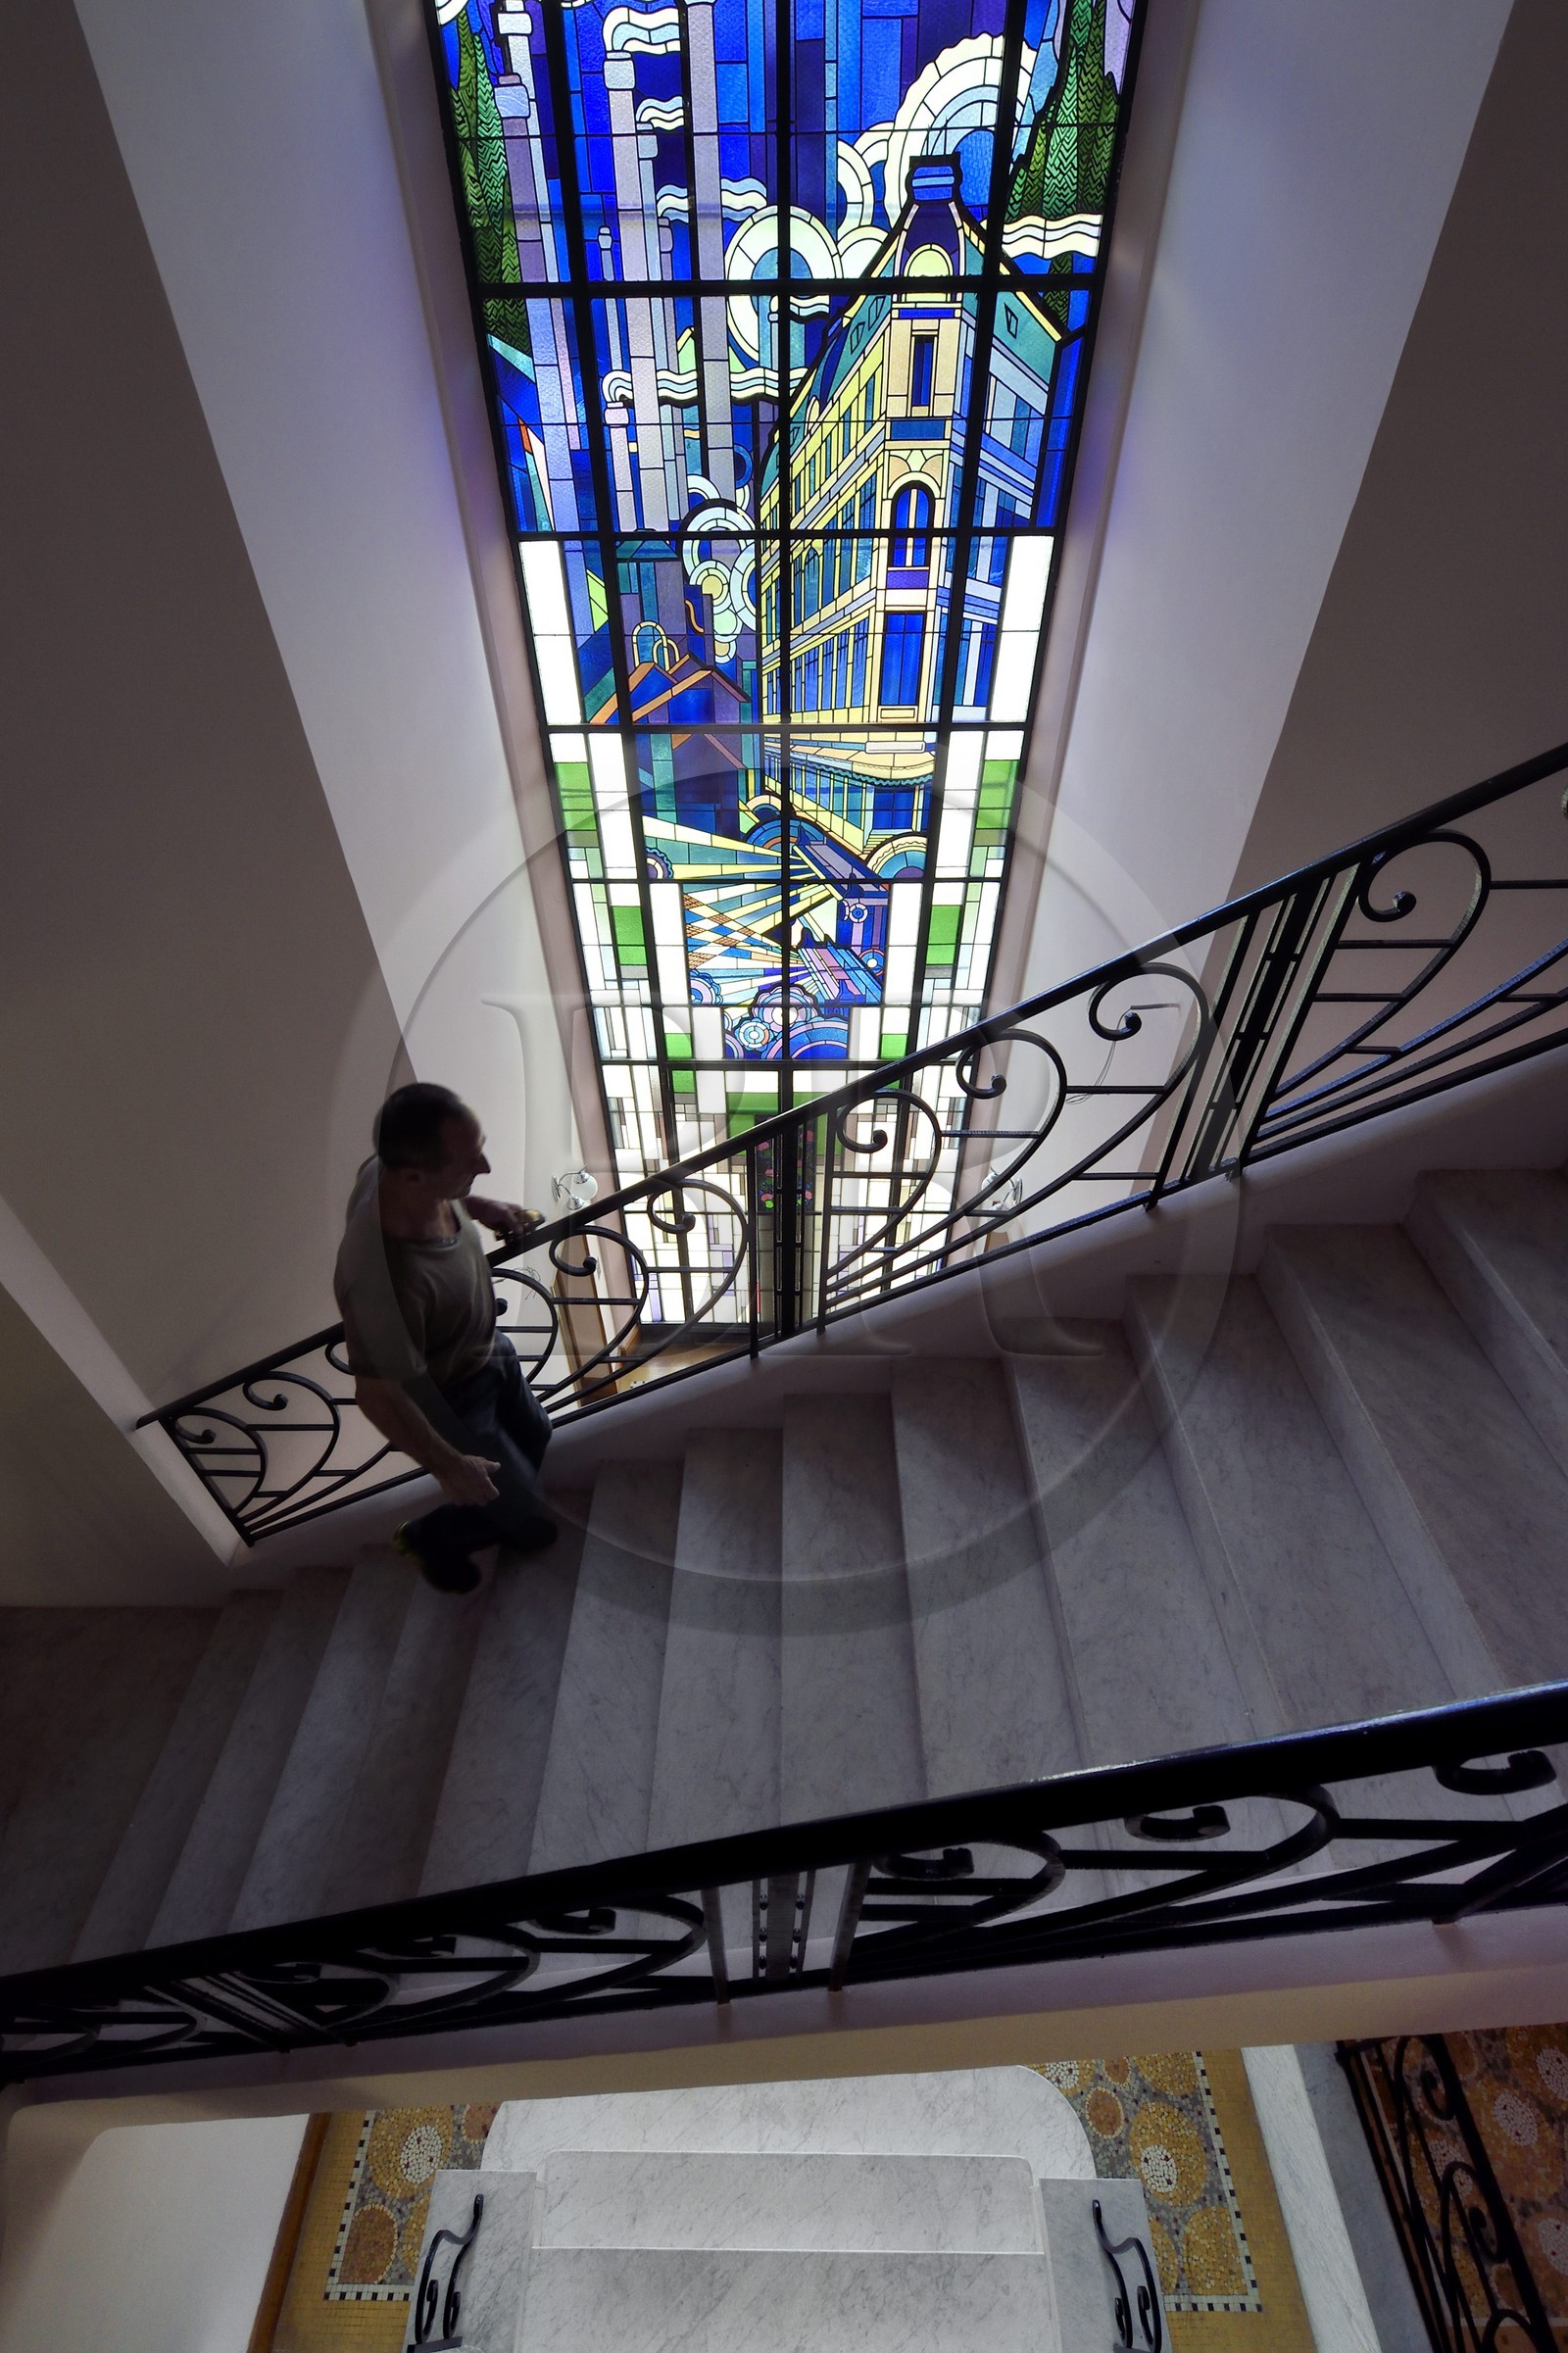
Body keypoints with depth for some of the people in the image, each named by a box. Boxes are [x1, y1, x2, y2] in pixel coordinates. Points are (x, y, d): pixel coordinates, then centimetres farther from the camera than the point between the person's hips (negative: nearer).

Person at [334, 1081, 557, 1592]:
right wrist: (450, 1468, -17)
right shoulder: (387, 1281, -46)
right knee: (527, 1517, 16)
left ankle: (498, 1514, 62)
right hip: (449, 1399, -7)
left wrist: (480, 1207, -7)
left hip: (486, 1346, 7)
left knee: (533, 1438, 31)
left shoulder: (391, 1168, -25)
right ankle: (429, 1538, 47)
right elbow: (378, 1396, -30)